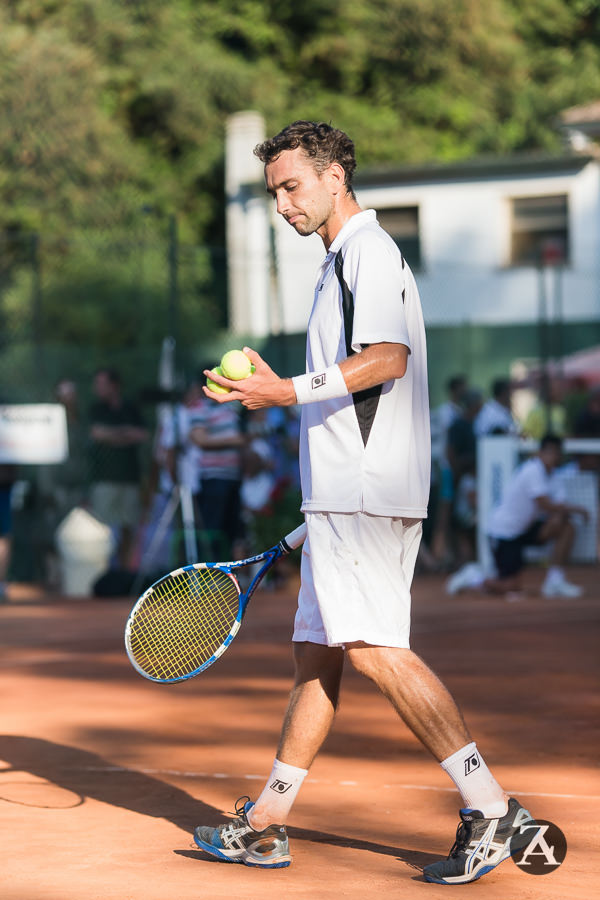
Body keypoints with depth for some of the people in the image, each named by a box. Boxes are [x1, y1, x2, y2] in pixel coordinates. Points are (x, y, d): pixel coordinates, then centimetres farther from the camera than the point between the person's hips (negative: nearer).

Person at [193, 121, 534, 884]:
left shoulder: (368, 252, -8)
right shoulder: (344, 260, 24)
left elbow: (388, 358, -22)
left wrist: (292, 391, -23)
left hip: (366, 492, -10)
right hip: (341, 496, 10)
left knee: (375, 650, -16)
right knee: (316, 656, 11)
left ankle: (489, 807, -17)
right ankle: (265, 827, 15)